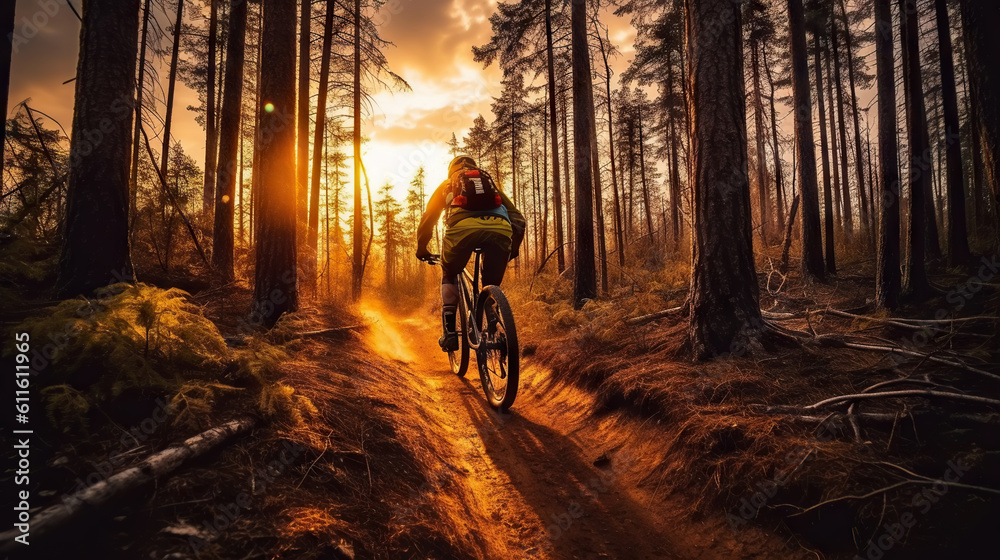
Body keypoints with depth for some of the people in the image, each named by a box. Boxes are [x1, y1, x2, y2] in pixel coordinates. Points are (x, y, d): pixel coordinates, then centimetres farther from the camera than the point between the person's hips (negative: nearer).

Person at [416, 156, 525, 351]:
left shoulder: (447, 185, 36)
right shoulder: (490, 183, 39)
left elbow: (428, 218, 33)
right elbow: (517, 217, 34)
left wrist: (421, 248, 44)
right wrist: (514, 247, 43)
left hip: (462, 227, -1)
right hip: (500, 228, 1)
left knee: (449, 276, 24)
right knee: (492, 285, 22)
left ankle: (449, 331, 11)